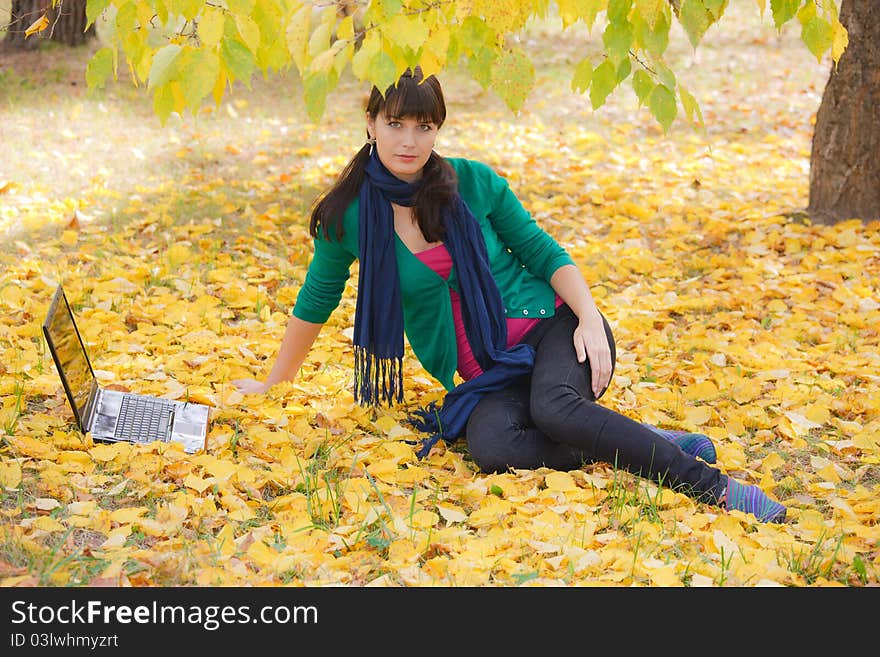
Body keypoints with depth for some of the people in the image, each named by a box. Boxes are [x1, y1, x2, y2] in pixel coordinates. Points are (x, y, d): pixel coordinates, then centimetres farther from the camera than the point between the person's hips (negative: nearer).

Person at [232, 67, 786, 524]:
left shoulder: (474, 183, -4)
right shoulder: (347, 216, -3)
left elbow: (547, 255, 3)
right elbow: (315, 303, 11)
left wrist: (590, 319, -13)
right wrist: (274, 383, 19)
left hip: (552, 325, -1)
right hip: (487, 375, 1)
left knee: (552, 406, -36)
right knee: (490, 444, -34)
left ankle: (715, 486, -29)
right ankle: (656, 446, -23)